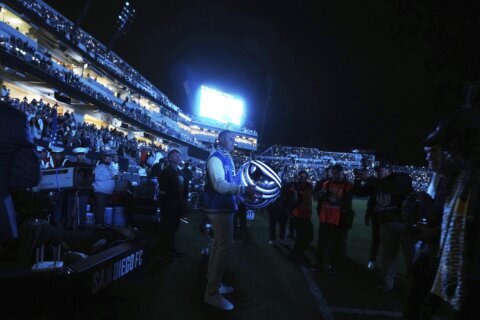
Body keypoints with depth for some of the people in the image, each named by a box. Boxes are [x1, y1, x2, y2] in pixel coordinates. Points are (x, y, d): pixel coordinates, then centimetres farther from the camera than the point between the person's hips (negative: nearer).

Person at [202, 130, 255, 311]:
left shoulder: (227, 158, 12)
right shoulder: (215, 158, -18)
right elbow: (219, 184, -31)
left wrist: (244, 190, 8)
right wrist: (243, 190, -41)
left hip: (224, 206, 10)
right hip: (219, 207, -10)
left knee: (219, 243, 18)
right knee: (225, 245, -12)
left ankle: (213, 283, 33)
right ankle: (212, 293, -3)